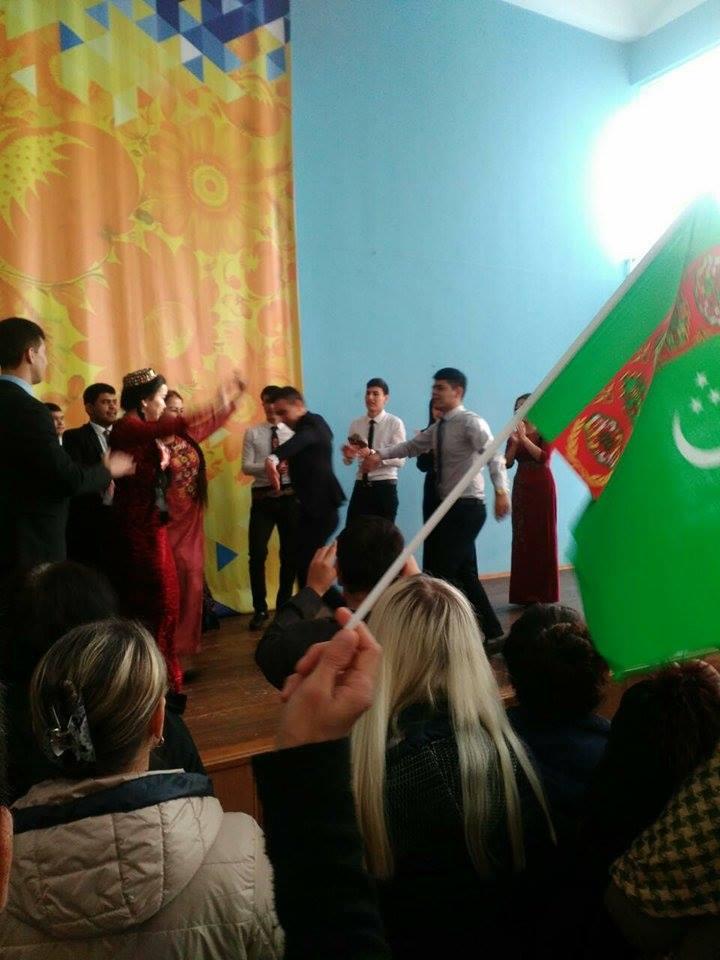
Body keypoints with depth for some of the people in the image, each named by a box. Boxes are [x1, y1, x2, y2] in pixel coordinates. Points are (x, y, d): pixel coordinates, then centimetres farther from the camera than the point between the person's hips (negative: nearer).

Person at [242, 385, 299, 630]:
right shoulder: (252, 432, 5)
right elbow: (246, 466, -4)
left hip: (290, 496, 1)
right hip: (263, 497, 0)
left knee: (290, 553, 8)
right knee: (257, 554, -4)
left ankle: (284, 605, 25)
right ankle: (260, 609, 12)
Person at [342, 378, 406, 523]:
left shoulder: (395, 423, -7)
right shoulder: (356, 424, 6)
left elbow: (400, 460, -15)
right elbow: (348, 461, 5)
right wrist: (348, 455, -19)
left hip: (385, 487, -4)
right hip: (361, 486, 4)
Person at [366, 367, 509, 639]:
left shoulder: (471, 422, -13)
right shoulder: (437, 428, 14)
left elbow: (493, 454, -26)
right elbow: (411, 446, 12)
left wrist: (501, 490, -40)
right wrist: (380, 454, -3)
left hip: (468, 507, -9)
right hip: (450, 506, 9)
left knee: (441, 571, -9)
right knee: (464, 573, 14)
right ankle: (491, 631, 25)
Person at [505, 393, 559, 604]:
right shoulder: (514, 434, 8)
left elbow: (544, 457, -19)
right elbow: (507, 463, -2)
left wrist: (524, 438, -21)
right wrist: (515, 442, -15)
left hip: (542, 487, -4)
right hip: (521, 488, 4)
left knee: (543, 537, -1)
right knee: (522, 537, 2)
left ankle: (544, 592, 5)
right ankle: (525, 592, 7)